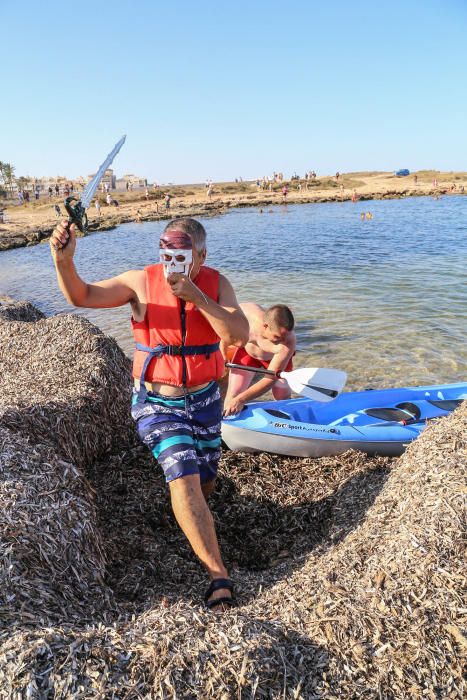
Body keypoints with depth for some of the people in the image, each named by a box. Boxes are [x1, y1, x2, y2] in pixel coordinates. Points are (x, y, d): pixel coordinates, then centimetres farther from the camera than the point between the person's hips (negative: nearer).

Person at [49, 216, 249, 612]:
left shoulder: (215, 283, -9)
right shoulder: (143, 282, -12)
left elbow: (239, 335, -22)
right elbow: (81, 296, -13)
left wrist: (195, 296, -31)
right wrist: (64, 260, -33)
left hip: (204, 401, 3)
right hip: (157, 404, -2)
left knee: (205, 487, 17)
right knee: (184, 479, -21)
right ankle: (218, 575, -11)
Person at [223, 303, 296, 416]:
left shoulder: (288, 342, -43)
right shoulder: (244, 312, -38)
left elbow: (271, 378, -38)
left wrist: (242, 399, -46)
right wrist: (223, 357, -6)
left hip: (276, 357, -1)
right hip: (247, 351, 1)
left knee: (283, 397, 5)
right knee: (233, 395, -5)